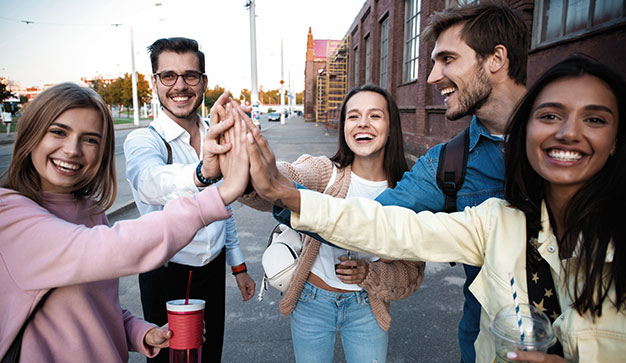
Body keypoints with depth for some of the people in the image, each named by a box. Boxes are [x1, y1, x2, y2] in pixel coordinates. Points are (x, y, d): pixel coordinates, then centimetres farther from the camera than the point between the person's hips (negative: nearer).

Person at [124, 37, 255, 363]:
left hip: (213, 271, 5)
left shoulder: (213, 140, 3)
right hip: (166, 278, -5)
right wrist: (202, 173, -61)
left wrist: (238, 266, 14)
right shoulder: (143, 141, -15)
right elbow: (150, 182, -40)